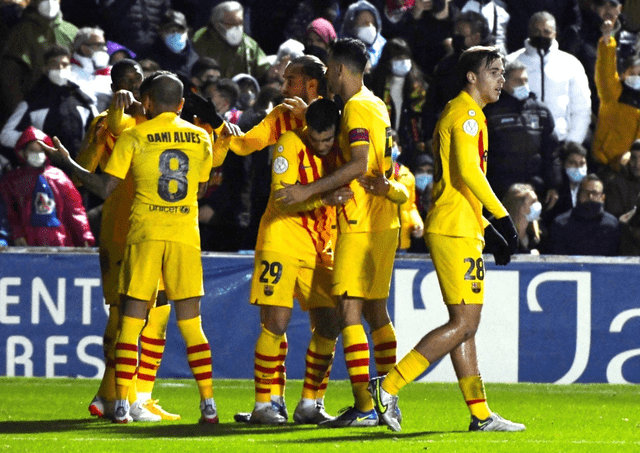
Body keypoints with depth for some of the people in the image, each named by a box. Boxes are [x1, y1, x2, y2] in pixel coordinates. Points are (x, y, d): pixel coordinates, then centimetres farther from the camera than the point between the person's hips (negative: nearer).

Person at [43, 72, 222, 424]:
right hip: (186, 236, 2)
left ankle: (122, 404, -3)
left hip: (145, 235, -2)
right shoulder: (200, 138, 9)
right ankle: (208, 404, 2)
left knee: (131, 321, 2)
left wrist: (67, 162, 8)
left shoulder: (134, 137, -1)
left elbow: (105, 188, -4)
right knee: (190, 323, 7)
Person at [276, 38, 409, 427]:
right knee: (376, 311, 14)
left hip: (361, 226, -9)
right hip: (384, 222, 9)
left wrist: (310, 190, -20)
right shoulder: (377, 105, 17)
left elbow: (359, 165, -21)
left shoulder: (356, 107, -12)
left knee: (349, 310, -11)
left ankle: (364, 406, -16)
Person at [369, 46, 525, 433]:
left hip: (459, 229, 11)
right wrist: (502, 216, -18)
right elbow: (468, 171, -21)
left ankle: (481, 415, 10)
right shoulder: (466, 115, -9)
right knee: (464, 324, -12)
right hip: (456, 231, -11)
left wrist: (488, 228, 25)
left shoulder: (461, 115, 22)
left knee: (466, 325, 9)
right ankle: (389, 387, -15)